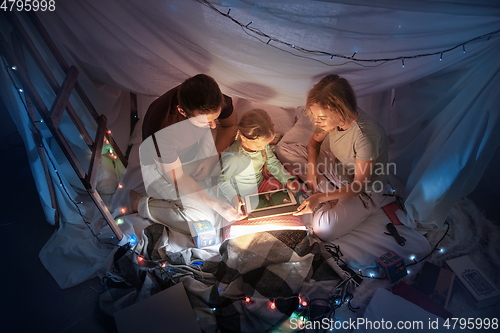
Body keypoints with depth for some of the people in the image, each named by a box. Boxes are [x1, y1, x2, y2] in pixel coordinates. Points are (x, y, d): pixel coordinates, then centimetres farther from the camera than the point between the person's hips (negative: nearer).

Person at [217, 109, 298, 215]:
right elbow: (221, 179, -21)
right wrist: (234, 197, -32)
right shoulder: (232, 158, -39)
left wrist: (287, 179, -10)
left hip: (261, 181, 6)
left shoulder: (261, 142, -19)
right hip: (248, 195, -6)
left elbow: (272, 162, -2)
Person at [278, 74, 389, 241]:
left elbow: (359, 185, -26)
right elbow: (315, 141, 6)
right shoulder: (332, 117, -16)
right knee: (284, 150, -5)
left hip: (364, 192, -7)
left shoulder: (366, 136, -36)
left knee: (323, 229, -32)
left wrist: (319, 198, -34)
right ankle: (329, 192, -7)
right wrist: (311, 166, -13)